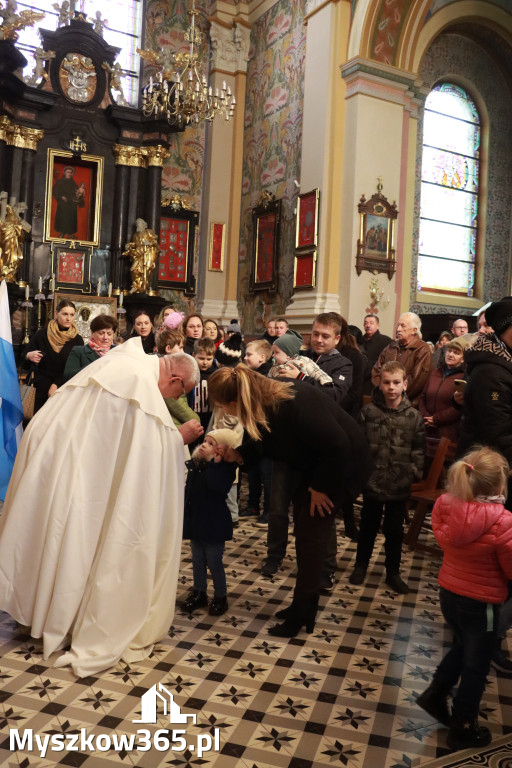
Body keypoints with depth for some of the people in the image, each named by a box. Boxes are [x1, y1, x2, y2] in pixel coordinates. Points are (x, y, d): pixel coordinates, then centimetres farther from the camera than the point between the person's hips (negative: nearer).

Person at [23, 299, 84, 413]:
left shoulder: (77, 340, 1)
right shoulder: (42, 334, 2)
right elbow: (25, 355, 8)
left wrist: (56, 385, -10)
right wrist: (29, 356, -16)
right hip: (42, 390, 0)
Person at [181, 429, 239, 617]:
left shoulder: (225, 467, -15)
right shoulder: (194, 464, 4)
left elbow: (217, 486, -34)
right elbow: (188, 491, 12)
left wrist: (214, 462, -30)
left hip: (213, 524, -6)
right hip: (195, 522, 6)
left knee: (214, 563, 5)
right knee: (197, 561, 17)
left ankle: (220, 596, 22)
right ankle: (199, 593, 33)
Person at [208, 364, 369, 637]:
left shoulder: (295, 405, -38)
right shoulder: (265, 402, -13)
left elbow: (337, 445, -32)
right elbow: (261, 444, 2)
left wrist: (321, 486, -21)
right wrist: (237, 454, -17)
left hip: (339, 463, -8)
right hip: (310, 465, 8)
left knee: (311, 535, -4)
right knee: (303, 535, 13)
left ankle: (301, 613, 11)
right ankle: (305, 605, 28)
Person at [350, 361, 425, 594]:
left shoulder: (413, 416, -4)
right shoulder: (368, 411, -7)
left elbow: (418, 450, 2)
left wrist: (413, 473, -6)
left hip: (399, 486, 1)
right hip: (372, 482, 0)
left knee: (395, 530, 14)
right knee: (368, 527, 16)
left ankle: (393, 572, 31)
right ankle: (361, 565, 36)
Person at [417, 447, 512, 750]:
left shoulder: (445, 506, -12)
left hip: (448, 592, 6)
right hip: (480, 603, -5)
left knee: (463, 647, 31)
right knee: (476, 666, 16)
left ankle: (435, 694, 38)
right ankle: (463, 729, 32)